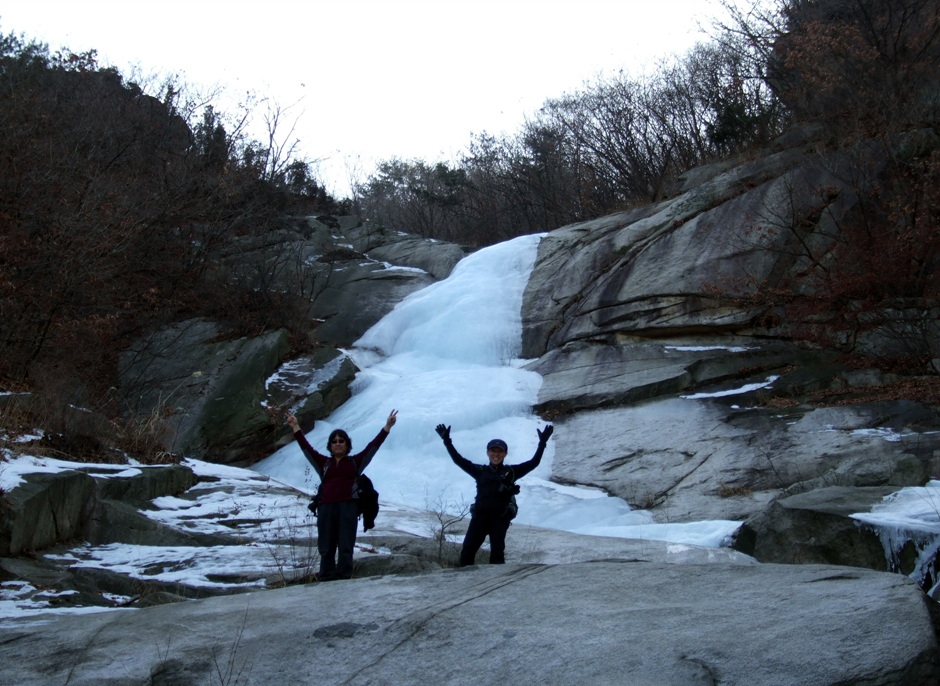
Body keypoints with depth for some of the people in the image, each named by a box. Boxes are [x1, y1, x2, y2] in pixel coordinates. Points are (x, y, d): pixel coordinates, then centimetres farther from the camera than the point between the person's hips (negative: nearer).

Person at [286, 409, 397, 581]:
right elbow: (306, 448, 15)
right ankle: (326, 582, 2)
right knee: (326, 548, 1)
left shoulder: (355, 462, 12)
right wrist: (296, 428, 12)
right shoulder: (324, 463, 17)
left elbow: (373, 446, 8)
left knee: (346, 547, -4)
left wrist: (387, 427, 2)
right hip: (326, 508, 2)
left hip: (348, 507, -2)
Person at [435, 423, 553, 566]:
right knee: (467, 550, -3)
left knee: (497, 553, -2)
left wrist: (542, 443, 0)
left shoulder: (511, 472, 10)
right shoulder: (480, 471, 14)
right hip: (480, 516, 2)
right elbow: (459, 460, 13)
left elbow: (533, 463, 7)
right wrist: (447, 442, 9)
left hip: (500, 518, -2)